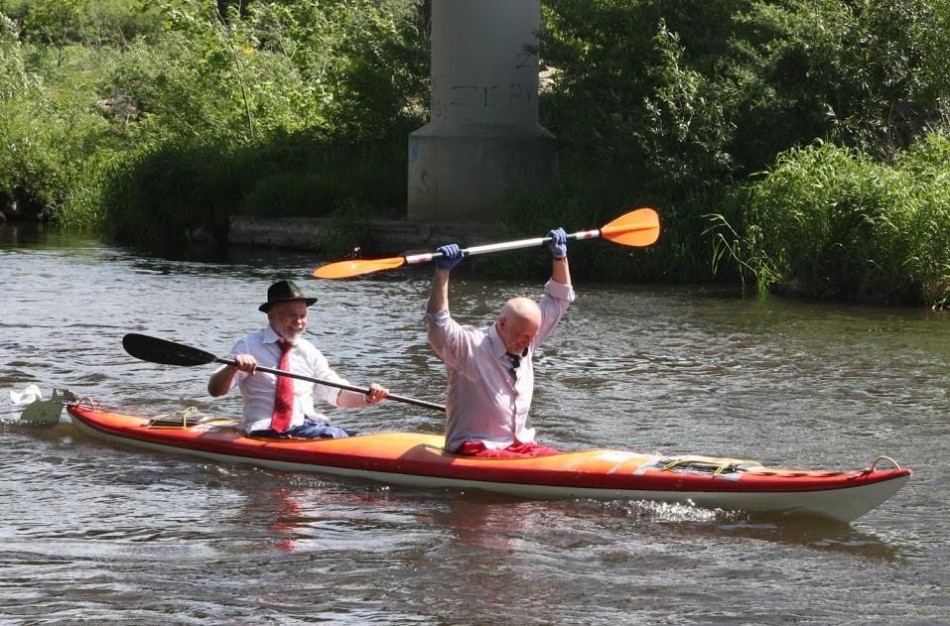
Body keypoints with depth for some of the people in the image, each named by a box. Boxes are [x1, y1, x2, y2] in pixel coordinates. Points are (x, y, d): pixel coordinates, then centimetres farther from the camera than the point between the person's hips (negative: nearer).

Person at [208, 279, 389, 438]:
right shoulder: (249, 347, 3)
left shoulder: (308, 351, 17)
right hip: (267, 433, -5)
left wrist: (367, 398, -5)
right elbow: (215, 390, -5)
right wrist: (234, 366, -26)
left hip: (308, 427, 5)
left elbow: (336, 393, 16)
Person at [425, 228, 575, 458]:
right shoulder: (469, 347, -11)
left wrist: (560, 256, 11)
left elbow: (558, 300, 19)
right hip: (474, 449, -7)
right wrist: (442, 272, -35)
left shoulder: (525, 343, 9)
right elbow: (438, 324, -29)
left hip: (518, 445, 7)